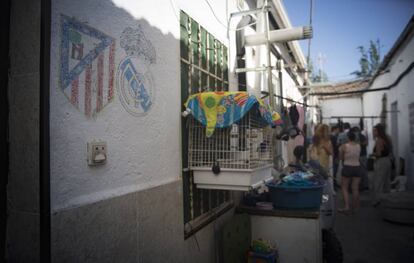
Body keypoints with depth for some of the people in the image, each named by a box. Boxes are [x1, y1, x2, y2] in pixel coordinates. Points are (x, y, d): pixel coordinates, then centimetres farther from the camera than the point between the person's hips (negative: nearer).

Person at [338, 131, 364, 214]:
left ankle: (346, 207, -1)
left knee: (344, 188, 7)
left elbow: (341, 157, -1)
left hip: (347, 167, -3)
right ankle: (354, 207, 16)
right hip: (357, 167, 4)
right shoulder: (359, 146, 1)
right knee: (355, 188, 8)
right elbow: (358, 155, 9)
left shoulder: (344, 146, -9)